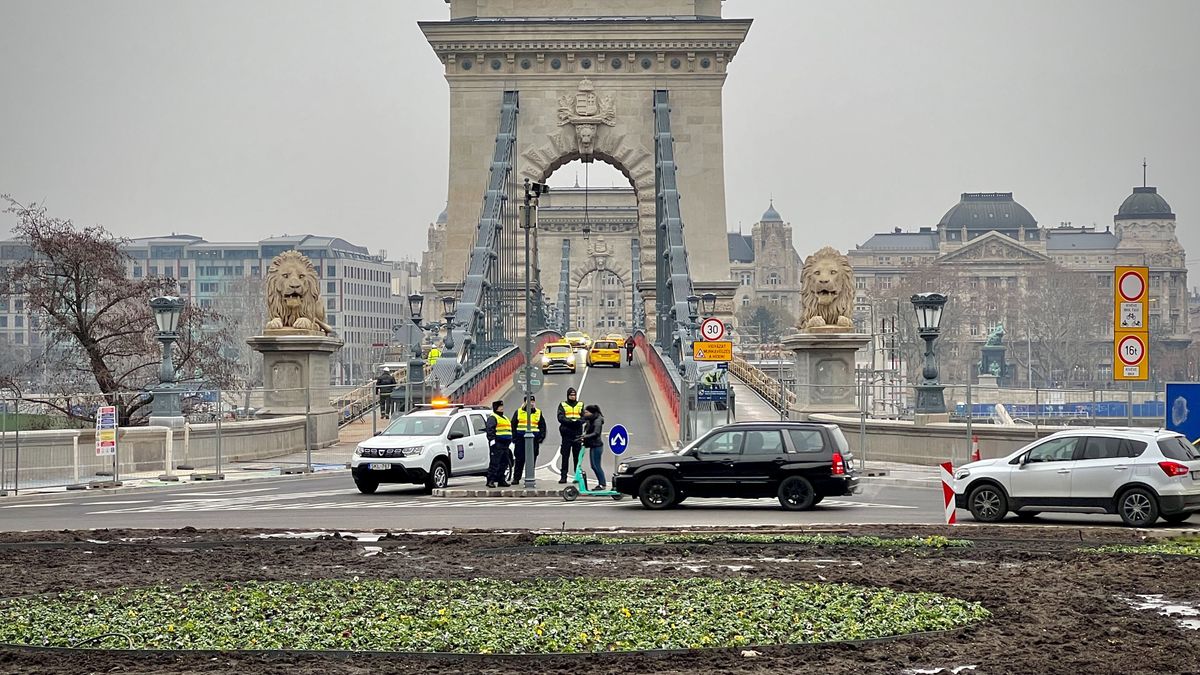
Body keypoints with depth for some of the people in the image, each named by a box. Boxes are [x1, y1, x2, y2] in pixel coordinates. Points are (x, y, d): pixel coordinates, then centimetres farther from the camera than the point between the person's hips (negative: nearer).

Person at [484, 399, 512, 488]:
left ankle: (501, 481, 16)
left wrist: (511, 440, 27)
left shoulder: (505, 418, 24)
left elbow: (510, 430, 31)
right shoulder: (493, 418, -6)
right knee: (494, 463, -11)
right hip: (497, 444, -9)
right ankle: (490, 481, -12)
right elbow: (489, 429, -18)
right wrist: (492, 439, -27)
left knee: (504, 463, 10)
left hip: (505, 444, 9)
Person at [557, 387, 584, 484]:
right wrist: (570, 421, -23)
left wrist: (578, 421, -19)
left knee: (577, 456, 5)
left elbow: (584, 417, 3)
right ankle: (563, 476, -1)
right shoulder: (562, 405, 8)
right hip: (567, 433, -2)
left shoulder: (580, 405, 14)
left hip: (577, 434, 2)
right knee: (565, 456, -2)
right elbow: (560, 417, -6)